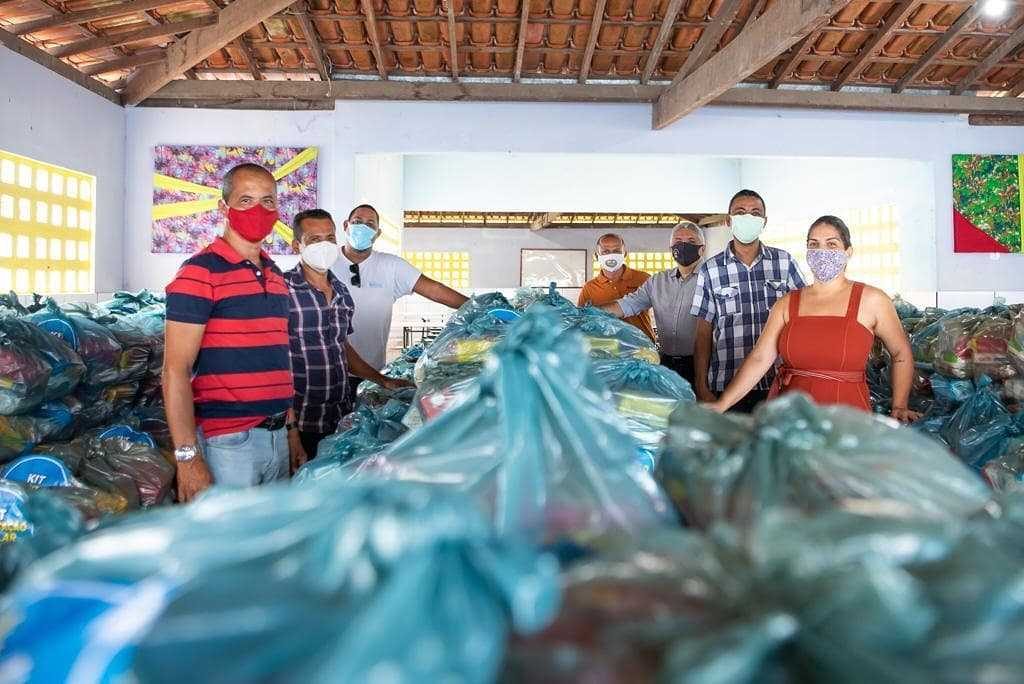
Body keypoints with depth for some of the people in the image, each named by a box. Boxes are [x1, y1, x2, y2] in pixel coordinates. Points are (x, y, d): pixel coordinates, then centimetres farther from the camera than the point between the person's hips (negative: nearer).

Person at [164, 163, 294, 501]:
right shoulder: (200, 273, -10)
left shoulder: (276, 276, 13)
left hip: (277, 436, 7)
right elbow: (176, 371, -14)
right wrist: (187, 457, -19)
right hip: (227, 442, -7)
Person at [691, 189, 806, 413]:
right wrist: (702, 388, -3)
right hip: (726, 387, -1)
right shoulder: (710, 271, 3)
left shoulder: (784, 262, 6)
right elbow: (703, 333, 3)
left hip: (777, 384, 1)